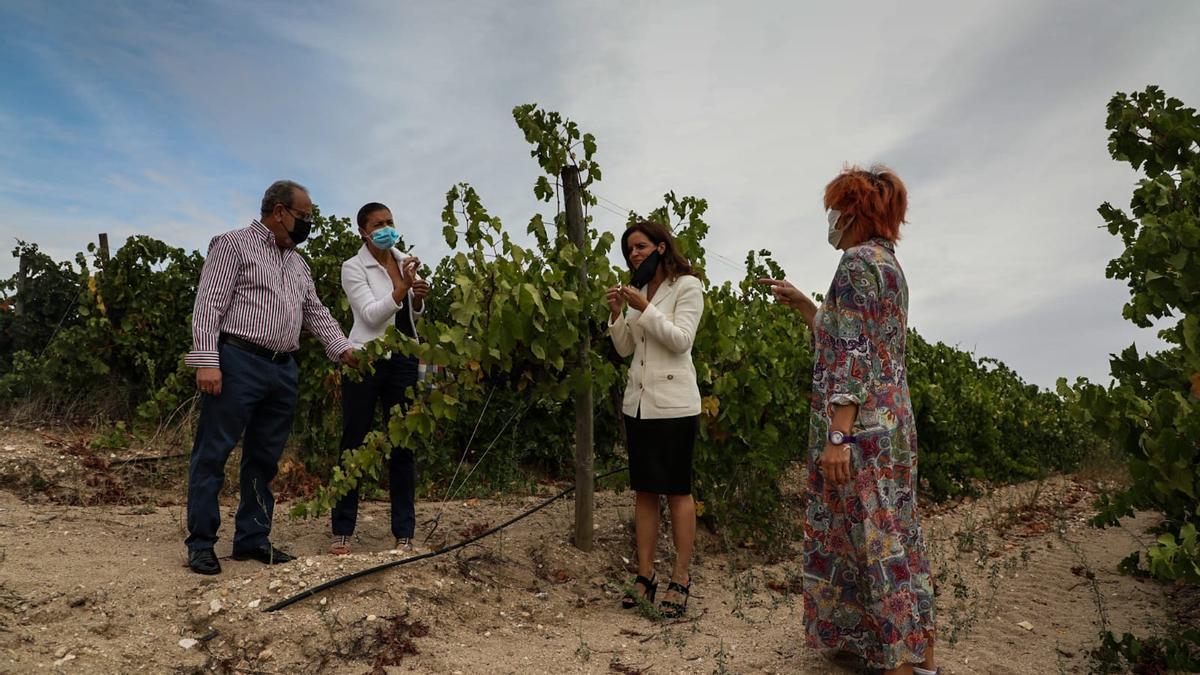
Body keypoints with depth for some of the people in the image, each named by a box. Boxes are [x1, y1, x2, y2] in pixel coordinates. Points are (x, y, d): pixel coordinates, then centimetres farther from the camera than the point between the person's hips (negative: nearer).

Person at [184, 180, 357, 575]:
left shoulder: (297, 262, 21)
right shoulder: (233, 245, 0)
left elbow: (316, 312, 22)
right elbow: (208, 306, -8)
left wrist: (342, 349, 9)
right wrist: (206, 362, -17)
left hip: (283, 370, 7)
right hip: (239, 363, -7)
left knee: (265, 458, 10)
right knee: (213, 453, -1)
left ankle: (253, 538, 19)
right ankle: (201, 542, 7)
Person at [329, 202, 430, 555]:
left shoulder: (405, 261, 9)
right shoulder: (353, 267, -5)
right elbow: (371, 315, -16)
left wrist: (418, 298, -6)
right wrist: (403, 286, -26)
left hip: (404, 361, 4)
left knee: (403, 445, 4)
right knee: (354, 443, 3)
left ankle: (404, 534, 10)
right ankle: (342, 531, 13)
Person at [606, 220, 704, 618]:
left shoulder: (687, 286, -3)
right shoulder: (638, 290, 13)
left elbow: (681, 340, -14)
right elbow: (624, 348, 12)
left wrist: (644, 308, -17)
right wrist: (617, 314, -3)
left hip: (673, 402, -6)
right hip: (638, 401, 6)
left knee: (677, 491, 0)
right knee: (644, 491, 8)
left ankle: (680, 579, 7)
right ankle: (645, 576, 14)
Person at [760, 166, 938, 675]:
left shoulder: (858, 261, -13)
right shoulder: (889, 264, 16)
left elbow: (852, 355, -20)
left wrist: (837, 436, -22)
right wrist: (802, 304, 23)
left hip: (861, 428, -10)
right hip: (893, 421, 10)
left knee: (869, 538, -2)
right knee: (895, 535, 15)